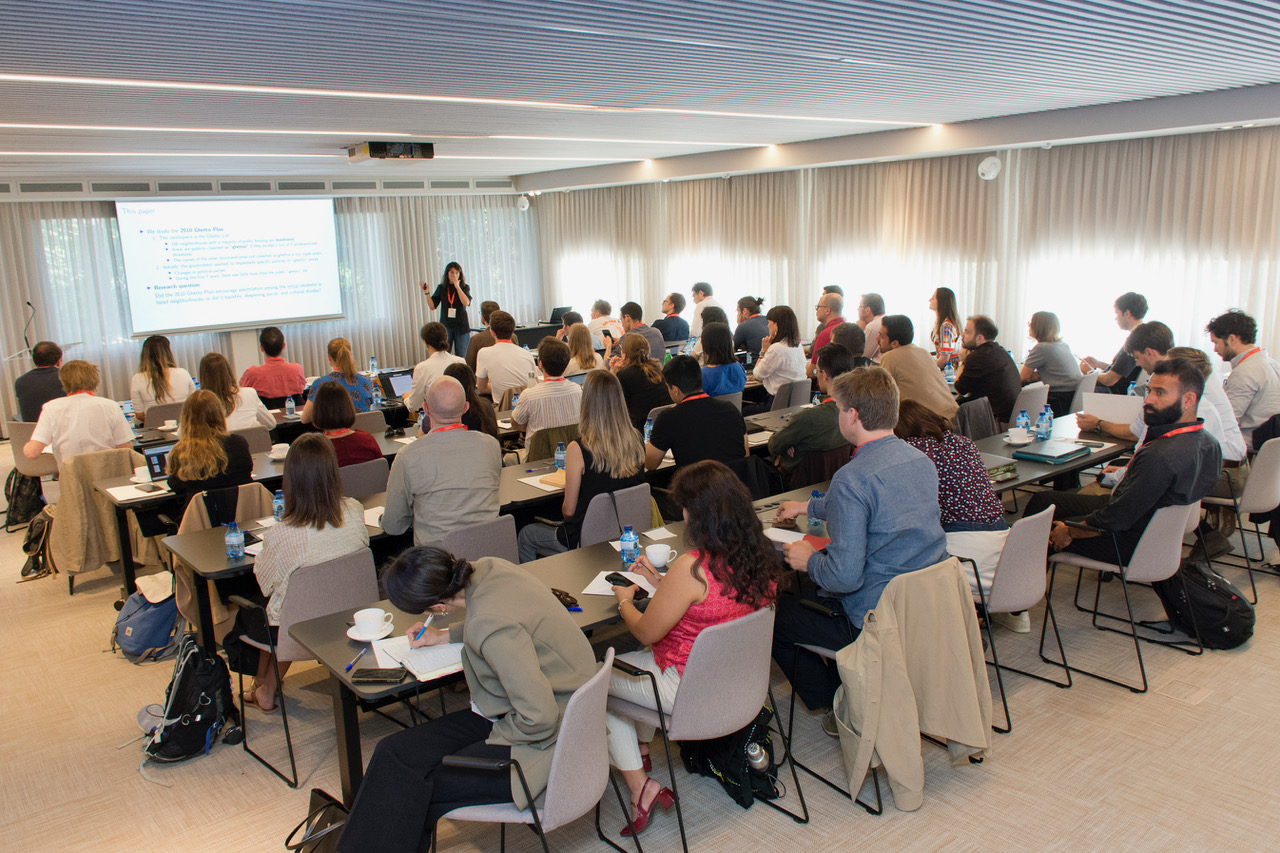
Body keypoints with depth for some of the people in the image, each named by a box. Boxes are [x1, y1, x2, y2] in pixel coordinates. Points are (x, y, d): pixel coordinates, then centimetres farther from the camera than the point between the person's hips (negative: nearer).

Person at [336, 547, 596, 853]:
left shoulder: (490, 629, -32)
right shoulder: (488, 567, -6)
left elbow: (539, 717, -29)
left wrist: (495, 735, -11)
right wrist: (447, 635, 21)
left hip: (541, 741, -9)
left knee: (414, 791, -8)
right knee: (395, 751, -1)